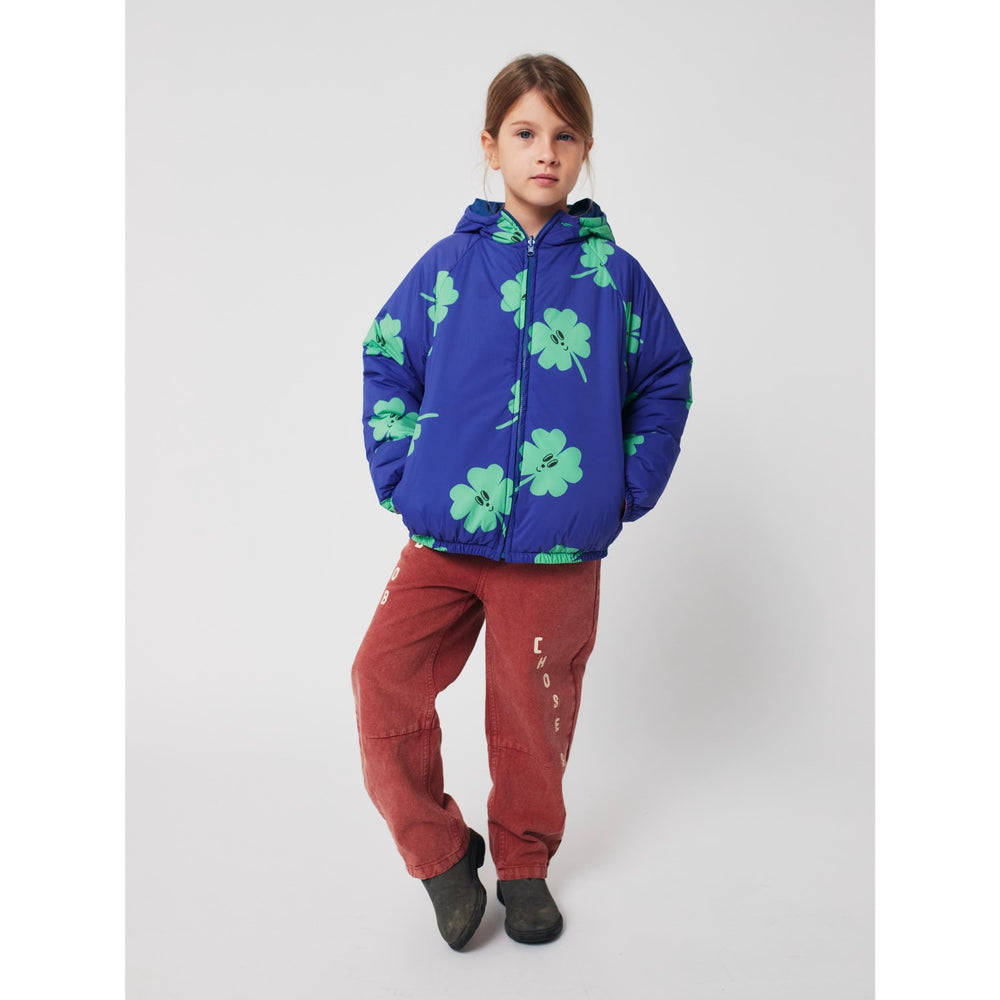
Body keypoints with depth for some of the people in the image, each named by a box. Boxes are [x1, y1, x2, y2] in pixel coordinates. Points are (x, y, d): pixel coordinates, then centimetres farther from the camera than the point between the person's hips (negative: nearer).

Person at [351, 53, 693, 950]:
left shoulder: (613, 273, 2)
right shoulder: (450, 262, 3)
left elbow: (665, 382, 12)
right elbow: (385, 363, 11)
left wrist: (631, 488, 5)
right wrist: (398, 472, 2)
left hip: (560, 548, -1)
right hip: (443, 538, 1)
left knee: (533, 709, 9)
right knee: (384, 680, -6)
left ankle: (524, 862, 36)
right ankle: (440, 850, 18)